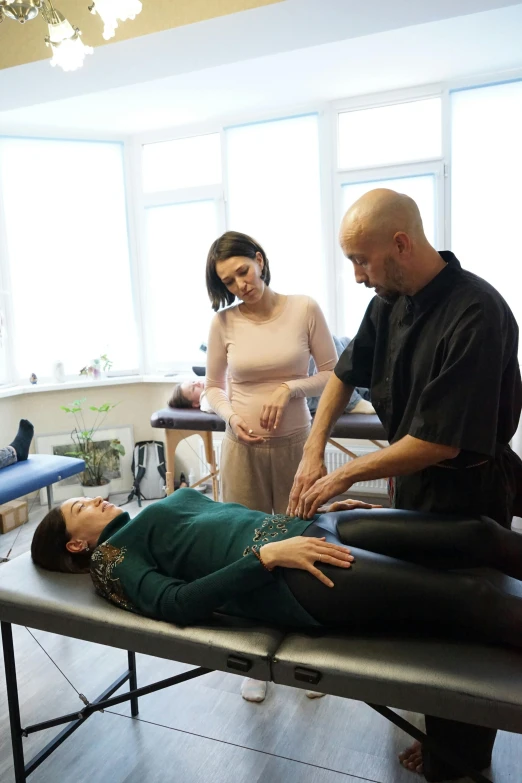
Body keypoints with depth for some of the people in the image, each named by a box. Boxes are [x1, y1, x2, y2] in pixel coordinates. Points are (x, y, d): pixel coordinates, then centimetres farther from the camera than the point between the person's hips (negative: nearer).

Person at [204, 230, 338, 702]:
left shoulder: (304, 310, -5)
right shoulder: (224, 322, -2)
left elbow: (333, 373, 0)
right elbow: (214, 387, 8)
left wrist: (289, 388, -15)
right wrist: (230, 415, -11)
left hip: (295, 443, 0)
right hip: (243, 448, 1)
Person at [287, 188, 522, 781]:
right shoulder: (390, 300, -5)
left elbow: (442, 442, -28)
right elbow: (347, 372, 6)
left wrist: (347, 475, -19)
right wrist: (313, 453, -3)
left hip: (465, 493, -7)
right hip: (409, 478, 7)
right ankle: (436, 730, 46)